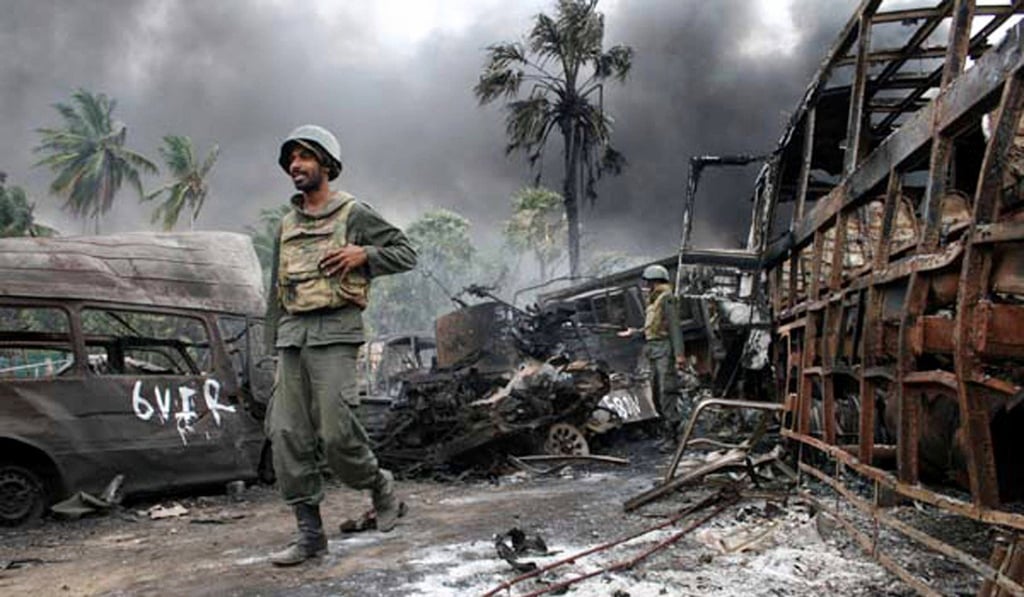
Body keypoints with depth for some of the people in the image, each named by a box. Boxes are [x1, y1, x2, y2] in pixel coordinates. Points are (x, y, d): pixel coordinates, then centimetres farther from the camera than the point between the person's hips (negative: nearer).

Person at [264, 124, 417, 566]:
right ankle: (310, 533, 8)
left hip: (334, 332, -6)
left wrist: (363, 253, -14)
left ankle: (379, 484, 17)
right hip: (292, 334, 6)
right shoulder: (287, 224, 20)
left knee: (335, 430, -13)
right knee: (287, 435, 0)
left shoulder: (353, 214, 2)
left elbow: (406, 253, 2)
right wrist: (275, 343, 18)